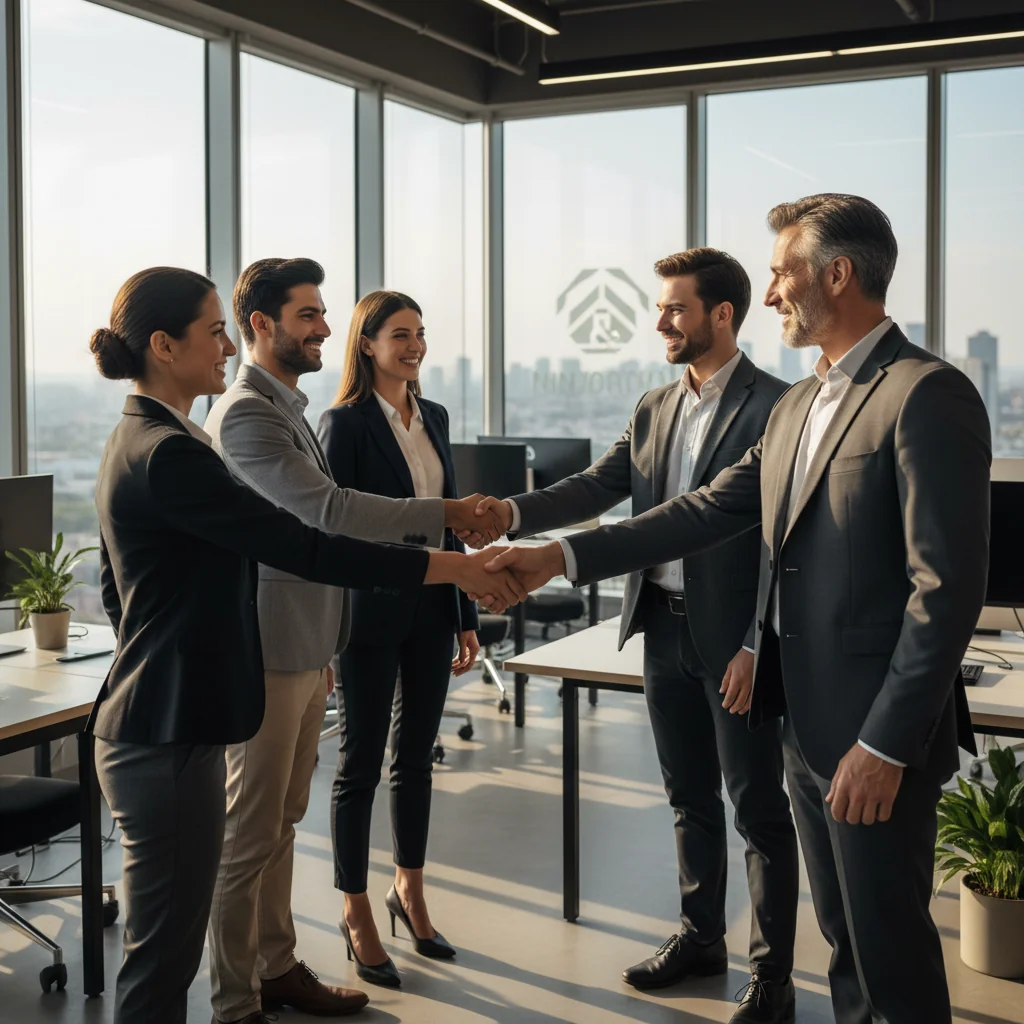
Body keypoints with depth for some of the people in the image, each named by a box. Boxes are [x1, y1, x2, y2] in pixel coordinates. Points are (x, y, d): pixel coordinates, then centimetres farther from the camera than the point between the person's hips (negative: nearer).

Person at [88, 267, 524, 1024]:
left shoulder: (139, 441, 12)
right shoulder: (167, 452, -20)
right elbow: (302, 548, -23)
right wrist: (450, 566, -19)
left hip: (159, 723, 10)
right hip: (169, 734, -10)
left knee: (167, 944, 17)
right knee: (163, 953, 1)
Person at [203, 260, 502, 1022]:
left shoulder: (287, 407, 16)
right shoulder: (247, 414, -17)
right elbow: (327, 510, -26)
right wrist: (445, 515, -25)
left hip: (304, 651, 9)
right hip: (267, 654, -9)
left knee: (282, 820, 17)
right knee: (249, 834, 1)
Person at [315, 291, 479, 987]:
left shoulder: (433, 417, 10)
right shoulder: (345, 423, -9)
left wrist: (466, 615, 11)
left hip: (431, 609, 6)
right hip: (373, 611, -6)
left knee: (417, 755, 15)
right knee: (362, 763, 5)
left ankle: (410, 891, 31)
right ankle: (357, 912, 18)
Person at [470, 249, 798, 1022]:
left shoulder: (774, 407, -12)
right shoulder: (656, 407, 11)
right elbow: (600, 487, 5)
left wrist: (756, 647, -18)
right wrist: (517, 512, -12)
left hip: (733, 639, -7)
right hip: (663, 630, 7)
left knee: (759, 809, 4)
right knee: (691, 799, 18)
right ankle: (702, 937, 34)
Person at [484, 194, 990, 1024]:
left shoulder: (927, 396, -16)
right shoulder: (796, 406, 13)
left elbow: (948, 588, -20)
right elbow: (706, 512, 10)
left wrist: (887, 745, -21)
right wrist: (560, 558, 3)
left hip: (877, 737, -8)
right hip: (807, 722, 8)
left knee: (893, 955, 5)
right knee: (845, 940, 20)